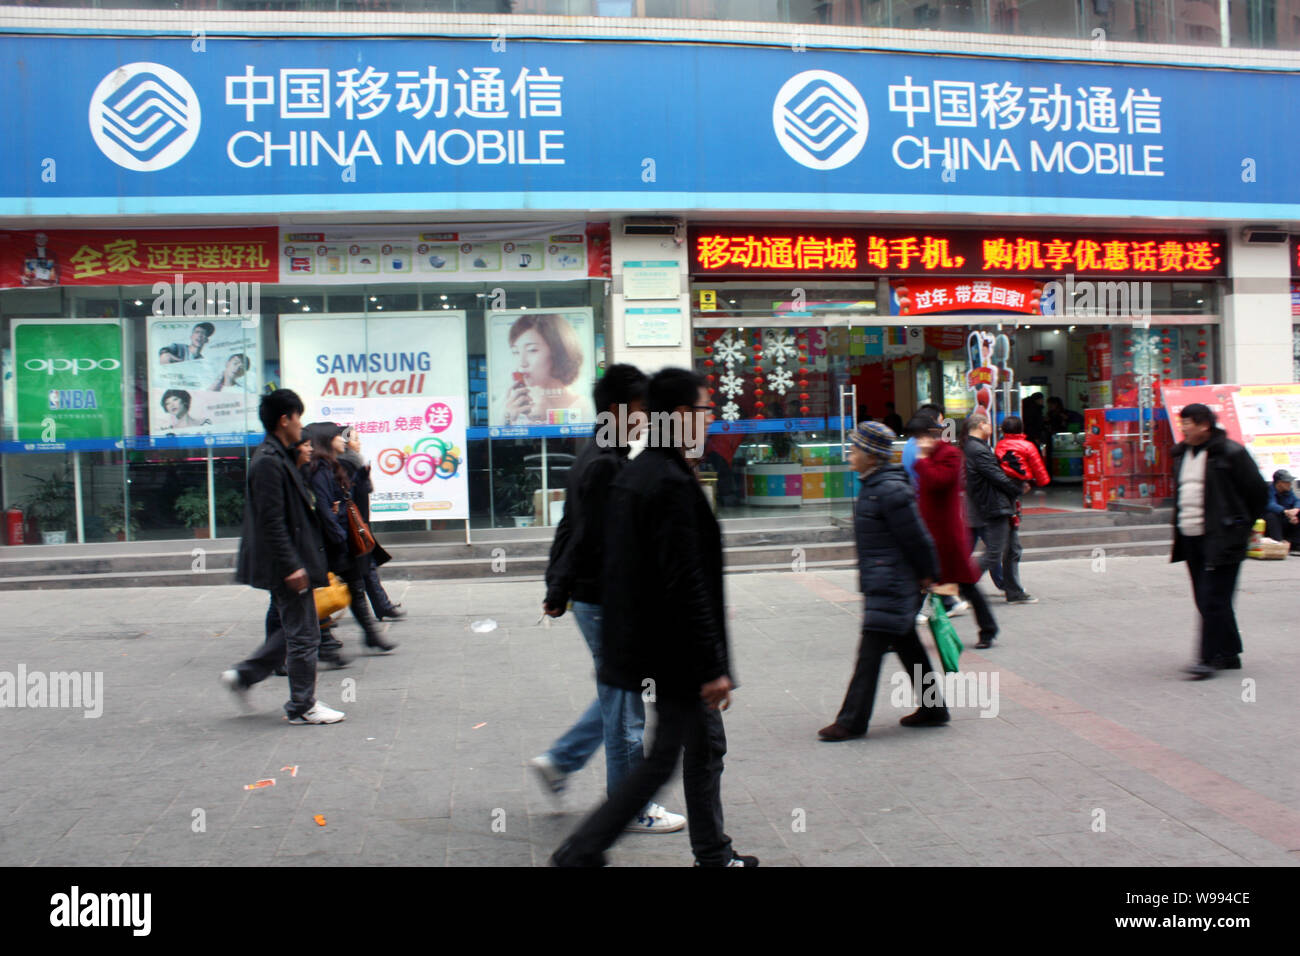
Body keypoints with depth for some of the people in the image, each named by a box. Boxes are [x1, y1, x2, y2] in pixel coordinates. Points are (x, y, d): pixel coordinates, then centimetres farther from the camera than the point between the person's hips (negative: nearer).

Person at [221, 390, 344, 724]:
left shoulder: (278, 458, 14)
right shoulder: (268, 462, -18)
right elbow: (272, 521, -22)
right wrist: (291, 566, -23)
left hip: (289, 564, 10)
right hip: (285, 565, -10)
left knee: (293, 630, 18)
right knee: (303, 635, -1)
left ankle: (243, 675, 24)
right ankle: (302, 706, 9)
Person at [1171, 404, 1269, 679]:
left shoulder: (1230, 453, -10)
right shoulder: (1182, 454, 12)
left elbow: (1258, 491, -4)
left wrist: (1241, 525, 2)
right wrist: (1181, 525, 15)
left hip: (1221, 539, -8)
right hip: (1191, 539, 8)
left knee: (1214, 599, -9)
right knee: (1206, 600, 11)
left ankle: (1210, 657, -6)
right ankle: (1229, 654, 21)